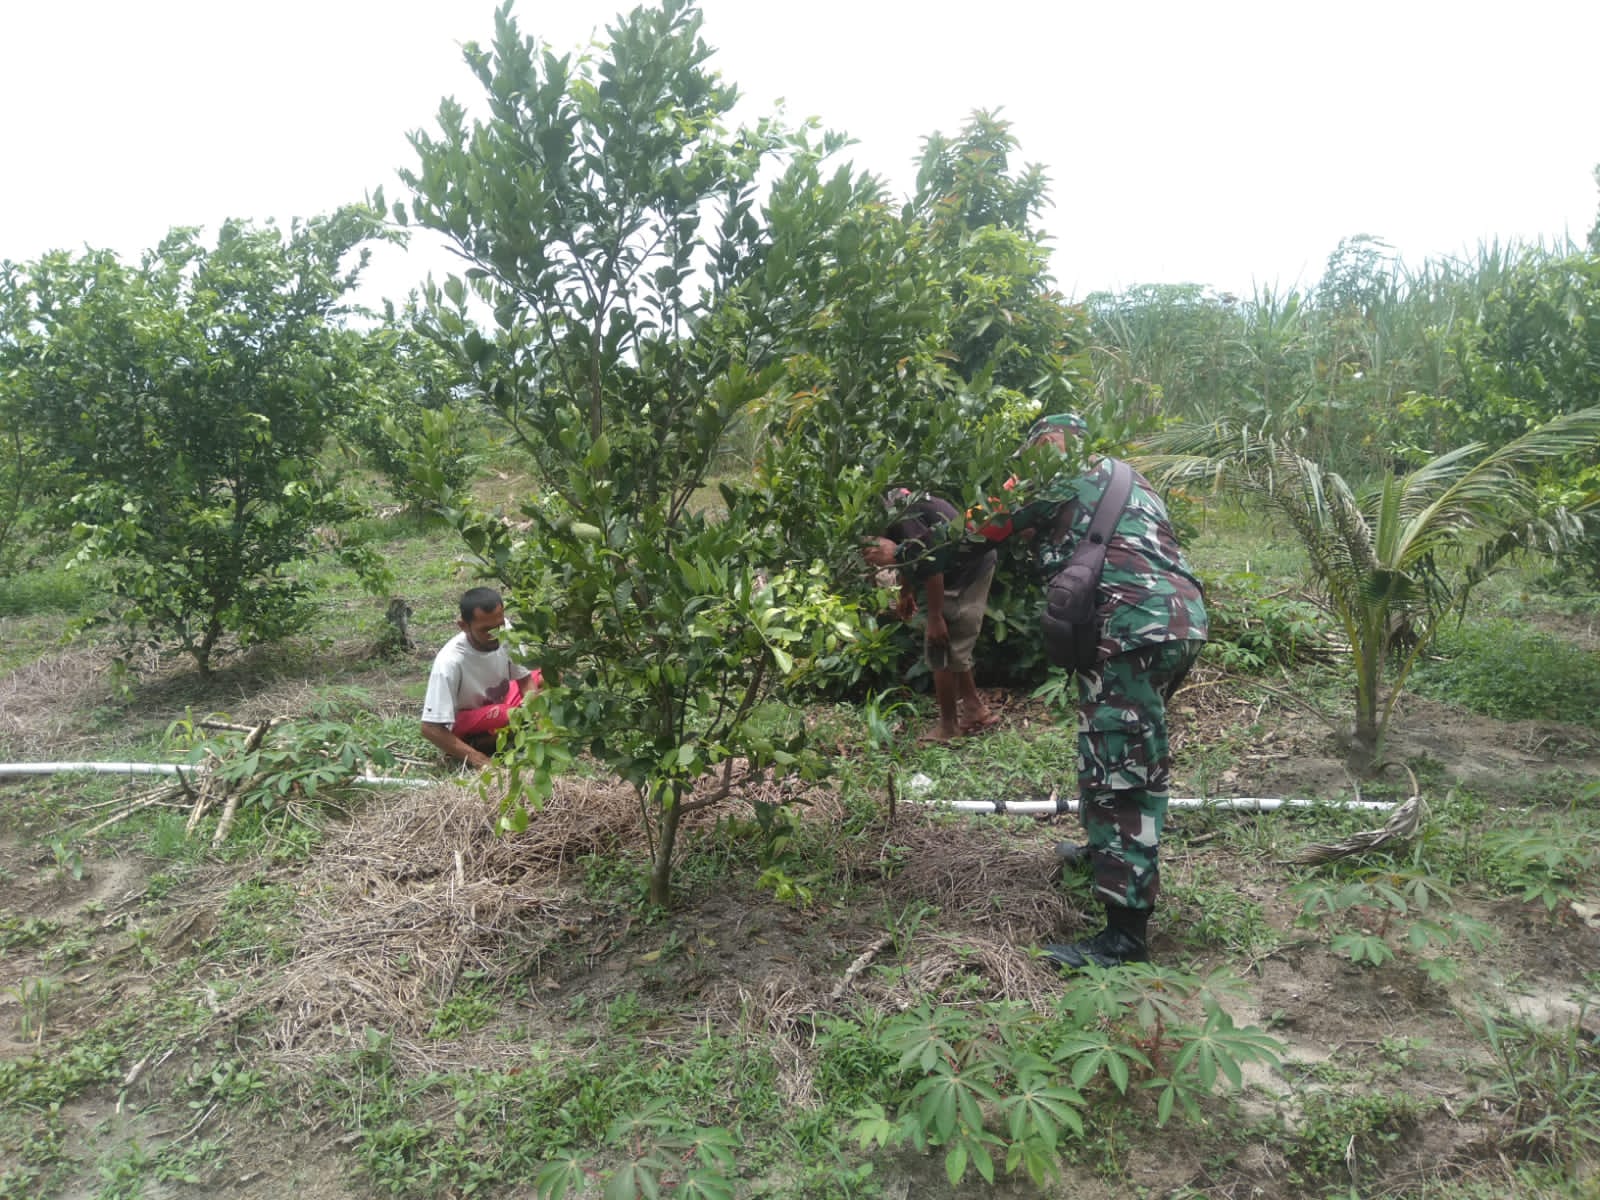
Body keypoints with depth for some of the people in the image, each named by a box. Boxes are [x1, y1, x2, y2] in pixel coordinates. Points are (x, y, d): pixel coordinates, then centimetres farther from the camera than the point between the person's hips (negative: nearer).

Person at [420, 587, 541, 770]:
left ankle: (497, 738, -3)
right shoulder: (450, 661, -34)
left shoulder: (506, 633, -21)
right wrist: (477, 759, -34)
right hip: (462, 726, -7)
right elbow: (430, 728, -31)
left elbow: (525, 680, -7)